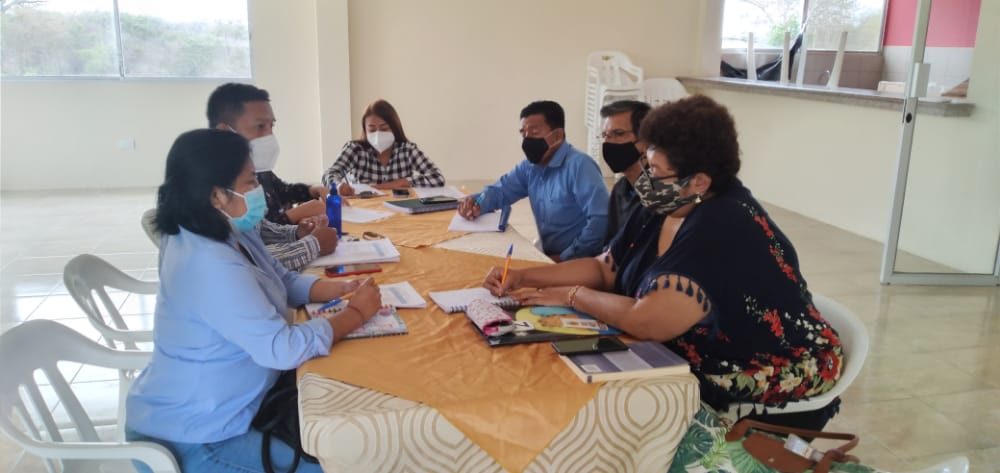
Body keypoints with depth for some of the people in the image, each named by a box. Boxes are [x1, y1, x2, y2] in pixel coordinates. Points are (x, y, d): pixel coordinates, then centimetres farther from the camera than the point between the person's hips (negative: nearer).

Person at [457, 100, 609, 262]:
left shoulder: (579, 165, -18)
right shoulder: (530, 166, 8)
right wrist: (477, 203, -7)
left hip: (579, 262, -8)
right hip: (548, 256, 8)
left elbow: (600, 220, -26)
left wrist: (565, 257, -21)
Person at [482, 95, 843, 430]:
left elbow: (648, 321, -33)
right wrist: (523, 277, -4)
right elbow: (603, 268, 7)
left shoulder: (724, 230, -28)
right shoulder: (661, 210, -1)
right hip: (708, 371, 8)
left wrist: (572, 296, -17)